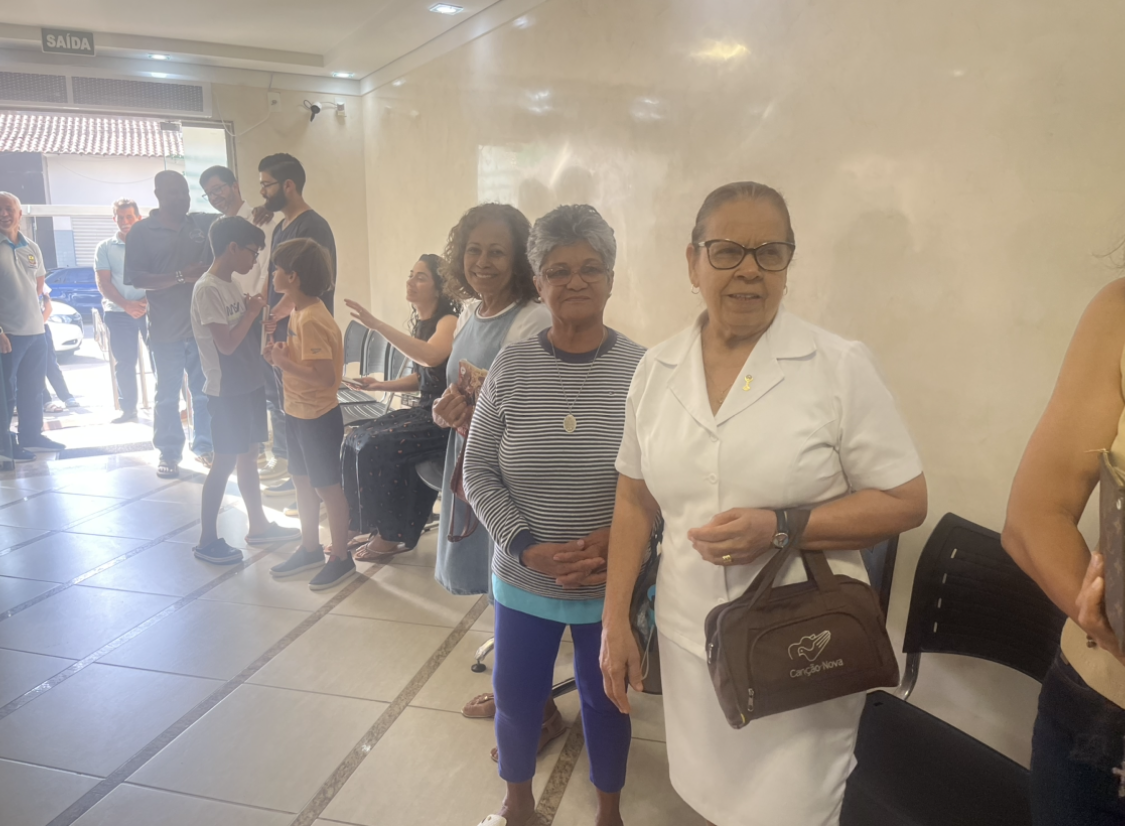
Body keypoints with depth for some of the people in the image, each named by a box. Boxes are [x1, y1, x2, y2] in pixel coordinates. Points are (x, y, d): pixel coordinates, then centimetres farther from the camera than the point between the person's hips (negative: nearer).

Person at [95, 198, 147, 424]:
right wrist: (127, 305, -15)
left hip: (151, 309, -1)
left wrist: (147, 301, -16)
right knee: (124, 363, 4)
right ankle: (128, 409, 11)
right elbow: (103, 283, 0)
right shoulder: (105, 248, 7)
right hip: (119, 312, 1)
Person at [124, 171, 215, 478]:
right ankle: (169, 453, 16)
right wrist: (181, 276, -20)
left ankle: (205, 446, 23)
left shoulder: (204, 223, 6)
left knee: (206, 391, 10)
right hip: (166, 328, -2)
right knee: (167, 394, 6)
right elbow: (136, 278, -9)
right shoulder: (142, 231, -2)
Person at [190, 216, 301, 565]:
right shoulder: (208, 289, -18)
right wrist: (252, 312, -13)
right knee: (225, 462, -1)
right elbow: (226, 344, -23)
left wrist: (257, 308, -1)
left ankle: (258, 525, 27)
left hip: (248, 383, 9)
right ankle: (207, 540, 10)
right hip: (227, 390, -9)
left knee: (249, 455, 16)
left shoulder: (232, 285, 10)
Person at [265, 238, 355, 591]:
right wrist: (280, 355, 1)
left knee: (326, 486, 3)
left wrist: (284, 362, -22)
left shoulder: (312, 320, -24)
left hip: (318, 416, -10)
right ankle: (310, 549, 34)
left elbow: (325, 376, -29)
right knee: (302, 481, 19)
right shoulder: (299, 311, 6)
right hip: (298, 412, 10)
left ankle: (341, 558, 18)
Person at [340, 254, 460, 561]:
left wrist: (376, 324, -37)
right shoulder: (420, 322, 12)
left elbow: (431, 356, -36)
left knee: (381, 446, -20)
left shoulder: (449, 320, -14)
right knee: (359, 440, 0)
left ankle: (393, 534, -4)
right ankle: (366, 523, 12)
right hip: (425, 409, 9)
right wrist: (381, 385, 4)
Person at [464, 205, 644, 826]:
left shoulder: (641, 368, -10)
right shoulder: (511, 366, -6)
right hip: (524, 579, 2)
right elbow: (479, 472, -3)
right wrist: (526, 546, -14)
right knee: (516, 695, 18)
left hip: (613, 583, -1)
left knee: (605, 697, 18)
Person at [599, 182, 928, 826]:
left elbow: (906, 502, -8)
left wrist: (780, 528, -20)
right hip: (689, 639, 3)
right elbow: (636, 500, 8)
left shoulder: (842, 365, -11)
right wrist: (616, 622, 8)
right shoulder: (657, 368, 1)